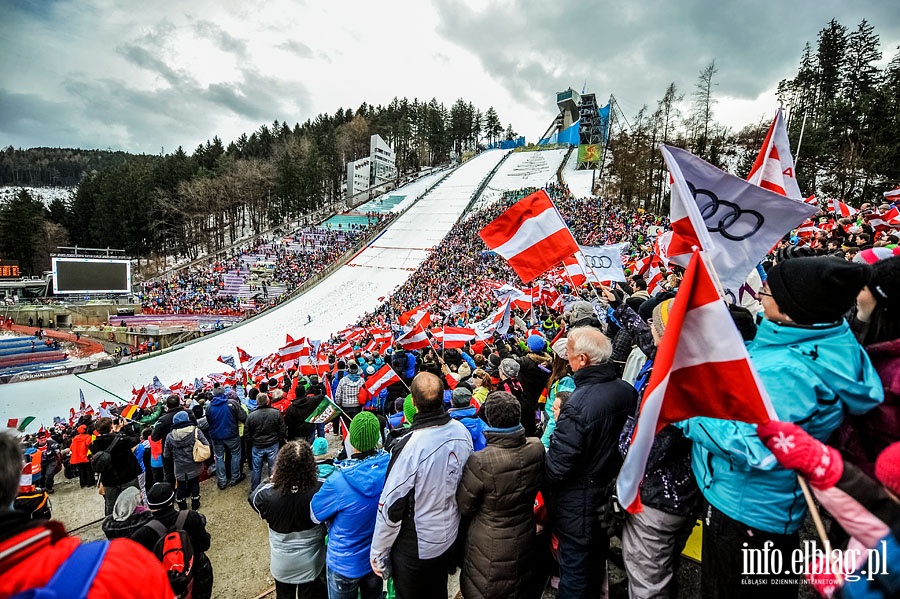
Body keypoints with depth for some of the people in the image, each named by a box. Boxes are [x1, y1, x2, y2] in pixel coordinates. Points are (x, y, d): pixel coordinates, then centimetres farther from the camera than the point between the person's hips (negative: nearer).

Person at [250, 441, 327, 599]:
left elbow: (253, 497, -4)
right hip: (310, 563, -1)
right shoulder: (320, 490, -33)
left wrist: (270, 481, 5)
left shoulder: (267, 494, -29)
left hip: (282, 564, 2)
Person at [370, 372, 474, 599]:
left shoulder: (409, 446, -34)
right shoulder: (462, 431, -15)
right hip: (449, 536, 5)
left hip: (415, 546, -5)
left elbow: (391, 506, -25)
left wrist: (378, 552, -9)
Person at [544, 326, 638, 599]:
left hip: (579, 502, -7)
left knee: (575, 567, 14)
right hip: (612, 491, 7)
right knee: (597, 555, 29)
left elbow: (558, 465, -28)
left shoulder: (578, 403, -32)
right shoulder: (628, 391, -9)